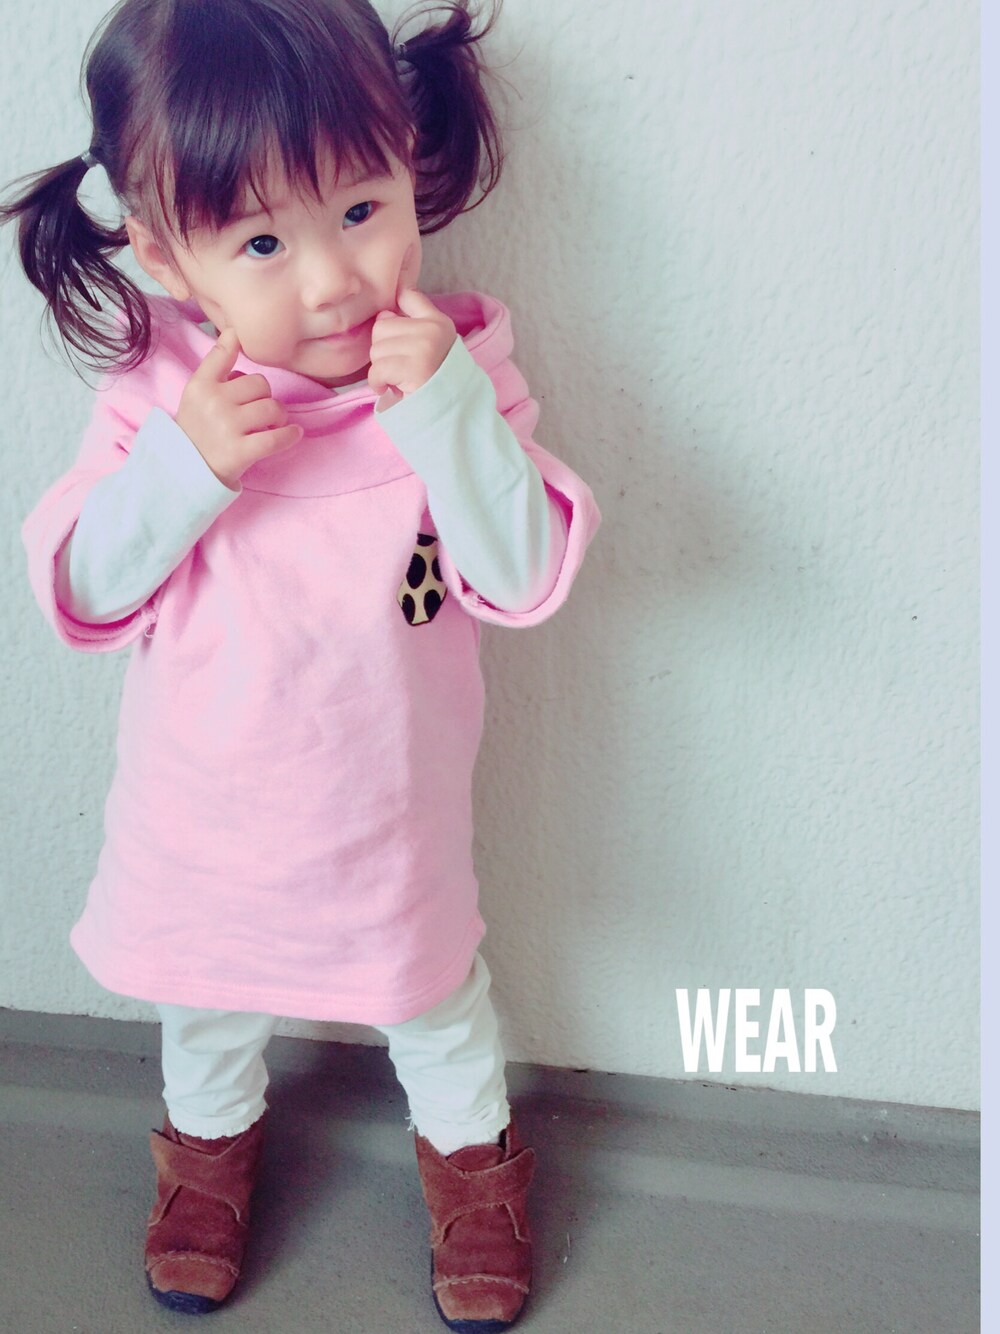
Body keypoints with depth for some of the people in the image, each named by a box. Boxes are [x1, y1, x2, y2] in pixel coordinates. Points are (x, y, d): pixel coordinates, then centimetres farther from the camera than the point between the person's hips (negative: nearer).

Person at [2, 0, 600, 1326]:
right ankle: (210, 1135, 61)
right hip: (204, 811, 1)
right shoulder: (159, 386, -17)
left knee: (435, 992, 25)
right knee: (210, 994, 28)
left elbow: (526, 578, -24)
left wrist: (448, 408, -37)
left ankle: (469, 1146, 57)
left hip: (391, 807, -1)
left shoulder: (458, 365, -18)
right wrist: (186, 466, -32)